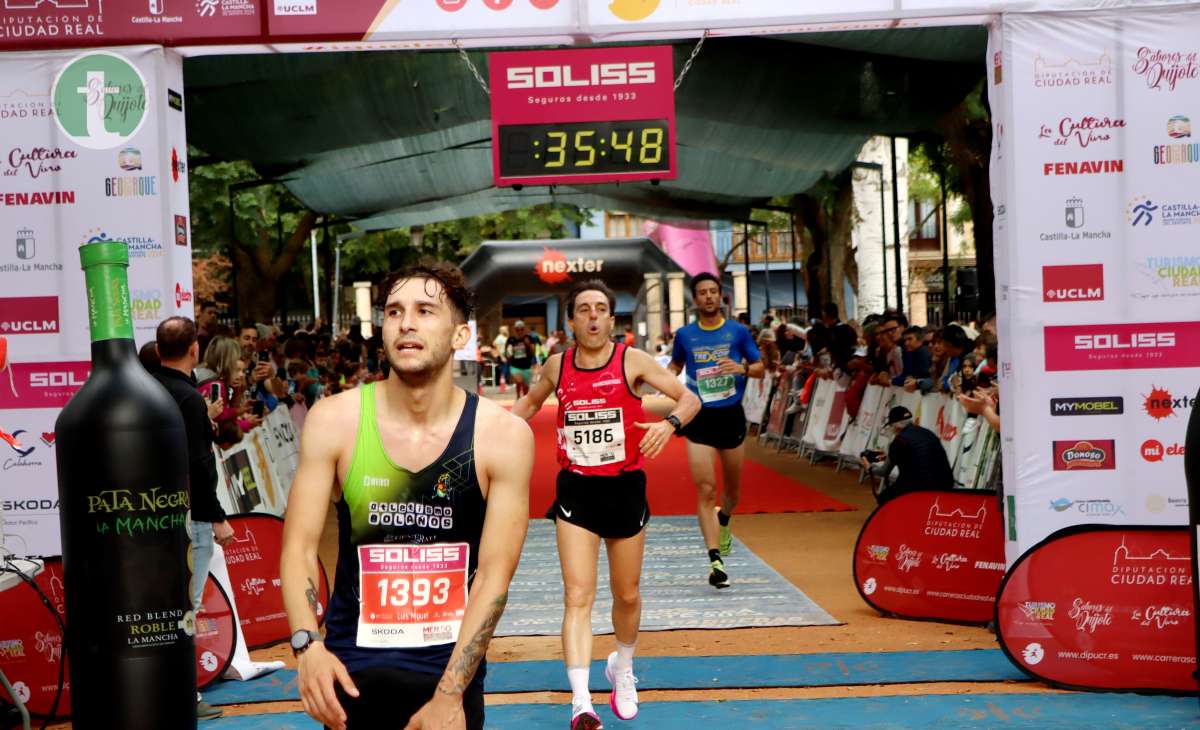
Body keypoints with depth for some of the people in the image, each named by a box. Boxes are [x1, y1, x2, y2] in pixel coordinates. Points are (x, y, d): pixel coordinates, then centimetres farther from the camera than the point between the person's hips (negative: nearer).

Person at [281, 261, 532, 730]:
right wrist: (307, 645, -22)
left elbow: (494, 573, -12)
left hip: (453, 669, 0)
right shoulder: (334, 421, -8)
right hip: (352, 670, 0)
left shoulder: (504, 435, -11)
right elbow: (299, 548, -7)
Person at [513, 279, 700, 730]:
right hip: (576, 491, 1)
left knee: (627, 595, 15)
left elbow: (689, 398, -6)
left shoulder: (631, 360, -7)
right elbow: (530, 403, 22)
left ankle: (622, 669, 43)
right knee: (578, 597, -10)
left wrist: (670, 423, -27)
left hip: (625, 488, 0)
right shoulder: (557, 366, 1)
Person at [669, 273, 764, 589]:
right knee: (705, 490, -11)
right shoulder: (684, 334, 3)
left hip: (731, 415, 1)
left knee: (732, 488, 16)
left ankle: (724, 519, 51)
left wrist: (742, 368, -16)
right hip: (699, 417, -1)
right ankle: (715, 560, -11)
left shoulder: (738, 332, 0)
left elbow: (760, 368, 5)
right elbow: (675, 365, 19)